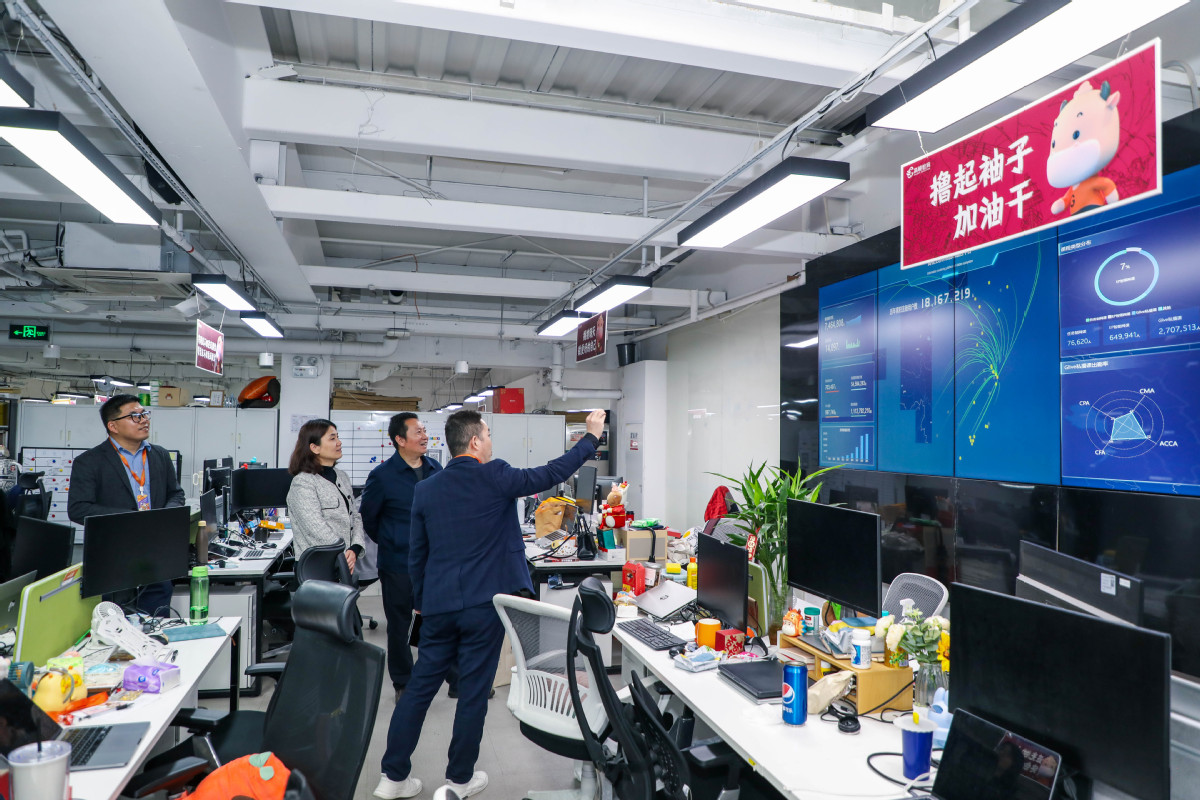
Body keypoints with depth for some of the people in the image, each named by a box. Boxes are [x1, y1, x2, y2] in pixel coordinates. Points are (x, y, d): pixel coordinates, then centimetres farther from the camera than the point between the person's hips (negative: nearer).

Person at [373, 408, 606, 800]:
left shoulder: (425, 489, 4)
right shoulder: (494, 477, -11)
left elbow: (416, 555, 10)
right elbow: (553, 473, -4)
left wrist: (421, 602, 23)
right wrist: (592, 435, 7)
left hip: (438, 606, 5)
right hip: (484, 605, -4)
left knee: (419, 687, 14)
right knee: (473, 691, 8)